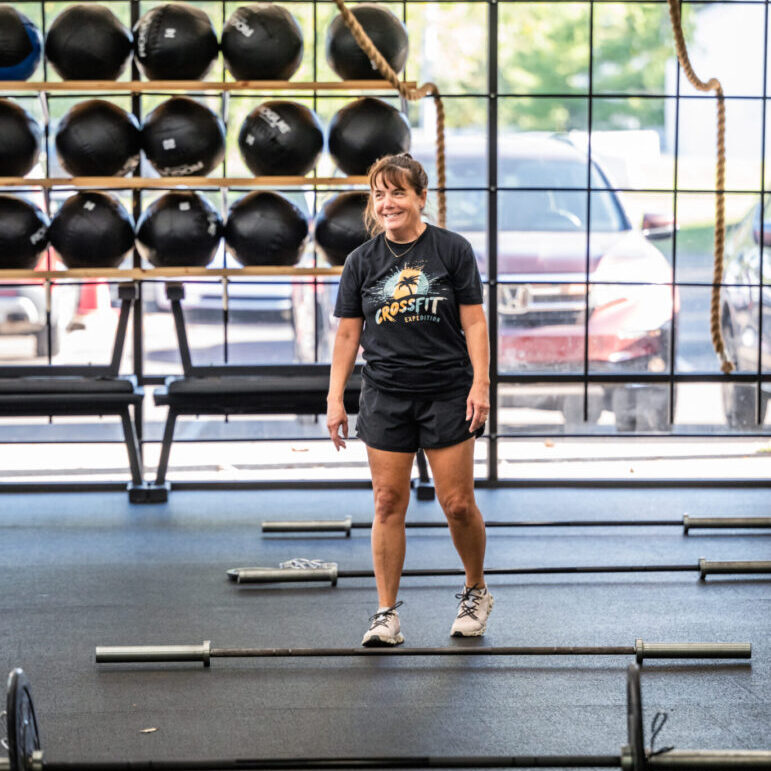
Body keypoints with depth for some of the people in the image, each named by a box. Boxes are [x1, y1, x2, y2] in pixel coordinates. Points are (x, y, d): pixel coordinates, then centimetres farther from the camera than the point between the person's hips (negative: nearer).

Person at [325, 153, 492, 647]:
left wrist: (481, 384, -9)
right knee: (388, 504, 1)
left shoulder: (452, 250, -2)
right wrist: (335, 398, 2)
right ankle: (387, 613, 7)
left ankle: (476, 592, 23)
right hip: (386, 396, 2)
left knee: (458, 504, -1)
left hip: (448, 393, -2)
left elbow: (474, 323, -2)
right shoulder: (362, 261, 4)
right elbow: (348, 333, 7)